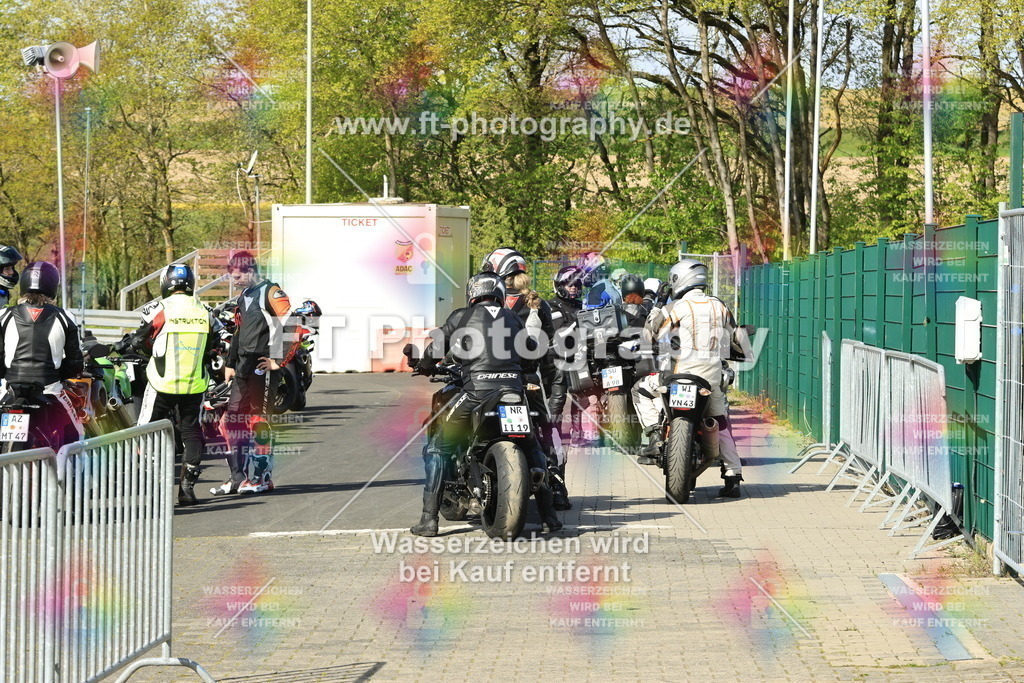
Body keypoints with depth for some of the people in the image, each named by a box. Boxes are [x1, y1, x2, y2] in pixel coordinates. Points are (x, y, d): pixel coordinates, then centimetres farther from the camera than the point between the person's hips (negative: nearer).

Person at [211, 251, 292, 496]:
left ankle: (262, 477, 1)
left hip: (262, 364, -9)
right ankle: (239, 477, 9)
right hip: (244, 366, 9)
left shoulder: (270, 292, -10)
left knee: (258, 418, -6)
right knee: (233, 418, 5)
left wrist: (278, 359, -16)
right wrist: (230, 364, 26)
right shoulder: (244, 296, 20)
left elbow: (287, 324, -18)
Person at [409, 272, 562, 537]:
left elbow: (435, 349, 10)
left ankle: (429, 518, 1)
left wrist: (426, 368, 32)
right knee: (531, 446, 26)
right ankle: (548, 514, 16)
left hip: (476, 391, -3)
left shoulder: (462, 316, 9)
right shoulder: (513, 319, 19)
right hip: (513, 390, 3)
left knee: (439, 449, 11)